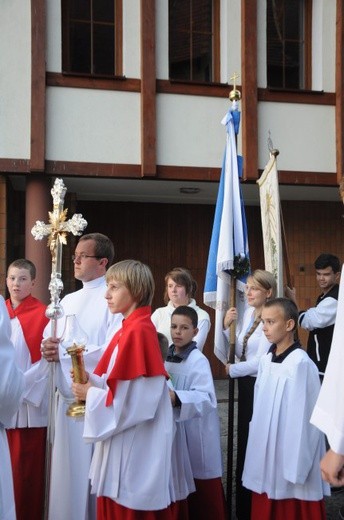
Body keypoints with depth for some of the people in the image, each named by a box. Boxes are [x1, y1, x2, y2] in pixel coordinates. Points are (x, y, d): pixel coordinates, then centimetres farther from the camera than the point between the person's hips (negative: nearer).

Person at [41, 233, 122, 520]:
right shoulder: (67, 301, 16)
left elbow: (111, 352, -18)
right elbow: (48, 339, 11)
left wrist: (63, 351, -17)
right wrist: (49, 347, -13)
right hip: (68, 395, 7)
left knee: (95, 471, 1)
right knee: (68, 468, 11)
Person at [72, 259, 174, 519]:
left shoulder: (138, 331, -20)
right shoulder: (129, 329, 10)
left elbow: (137, 400, -24)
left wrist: (91, 394, -13)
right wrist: (91, 381, -1)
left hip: (134, 445, -9)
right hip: (122, 439, 9)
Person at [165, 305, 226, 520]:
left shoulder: (199, 361, -17)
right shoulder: (167, 356, 6)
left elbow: (206, 398, -29)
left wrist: (177, 398, -40)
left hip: (196, 434, -7)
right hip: (174, 430, 7)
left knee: (202, 491, 2)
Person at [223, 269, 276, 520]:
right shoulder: (247, 314, 6)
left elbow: (260, 361, -20)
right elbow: (239, 352, 6)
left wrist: (232, 370, -7)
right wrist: (227, 326, -6)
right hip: (246, 384, 8)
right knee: (244, 439, 17)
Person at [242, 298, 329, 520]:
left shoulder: (301, 363, -18)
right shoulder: (266, 361, 5)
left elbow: (305, 418, -17)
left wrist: (297, 467, -15)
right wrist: (258, 452, 12)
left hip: (292, 455, -7)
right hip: (267, 452, 7)